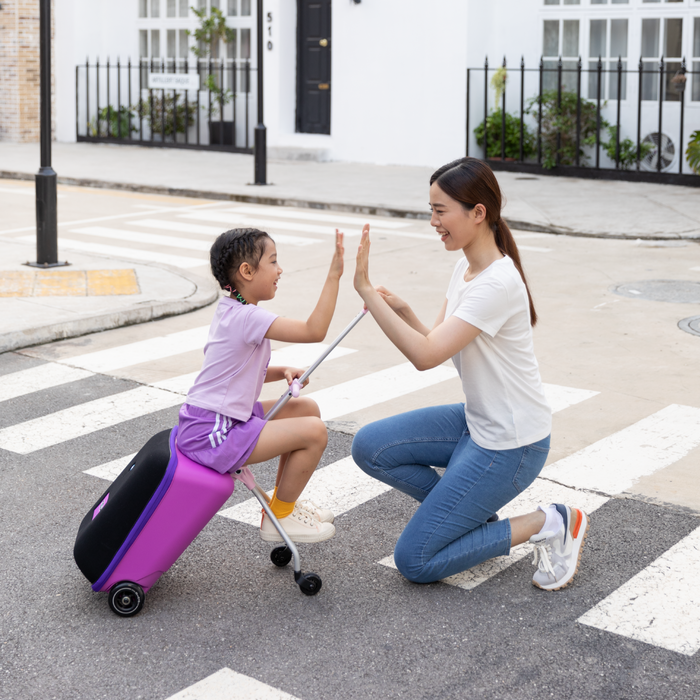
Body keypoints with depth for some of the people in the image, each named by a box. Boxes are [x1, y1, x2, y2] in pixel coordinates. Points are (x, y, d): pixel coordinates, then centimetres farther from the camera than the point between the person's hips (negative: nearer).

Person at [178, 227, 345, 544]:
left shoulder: (230, 312, 12)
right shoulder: (248, 317, -21)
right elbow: (314, 331, -28)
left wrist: (282, 372, 4)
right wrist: (334, 274, -27)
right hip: (211, 435, -11)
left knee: (306, 408, 15)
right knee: (314, 432, -14)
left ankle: (284, 500, 27)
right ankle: (278, 516, 4)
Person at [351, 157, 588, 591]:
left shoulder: (497, 283, -26)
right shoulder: (466, 268, 4)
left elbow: (426, 355, -32)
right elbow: (436, 346, 5)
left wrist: (367, 290, -30)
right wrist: (401, 310, -14)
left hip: (511, 445, -9)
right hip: (476, 422, 9)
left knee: (415, 562, -5)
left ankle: (548, 525, 2)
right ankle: (475, 518, 11)